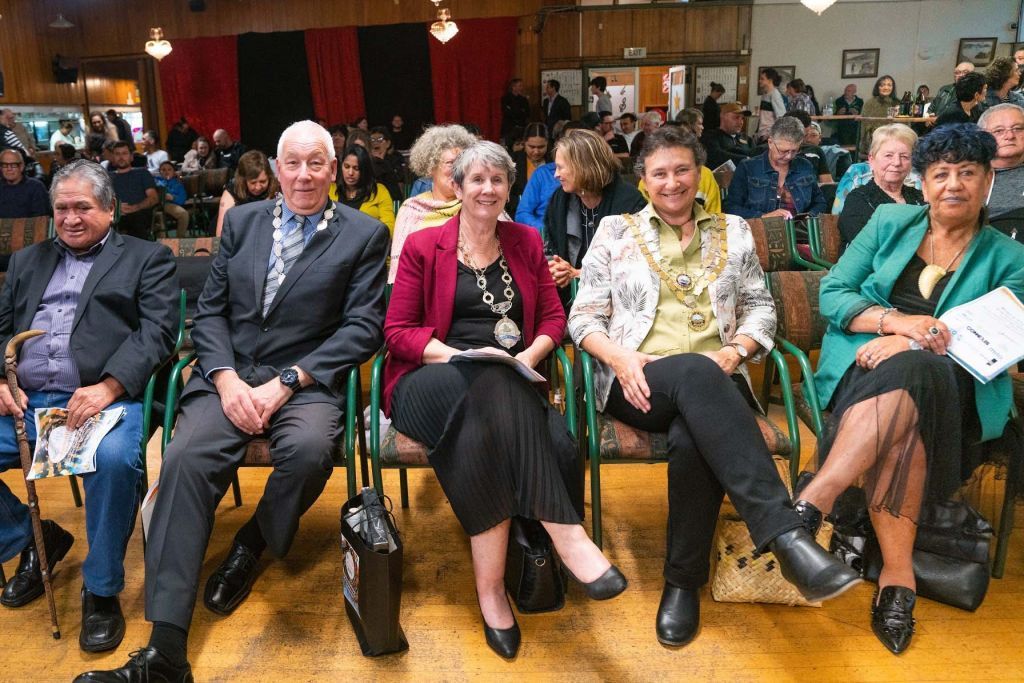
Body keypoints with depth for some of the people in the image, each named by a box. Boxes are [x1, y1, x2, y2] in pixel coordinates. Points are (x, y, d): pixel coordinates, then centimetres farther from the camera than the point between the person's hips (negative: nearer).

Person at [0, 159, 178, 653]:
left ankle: (101, 589, -12)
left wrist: (108, 387, -19)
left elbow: (157, 330, -4)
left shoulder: (147, 258, 10)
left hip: (106, 398, -5)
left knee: (115, 459, -35)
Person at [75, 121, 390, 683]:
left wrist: (286, 383, -14)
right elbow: (210, 311, 11)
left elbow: (363, 327, -4)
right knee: (185, 458, -24)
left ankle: (253, 541, 1)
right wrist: (226, 379, -8)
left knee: (308, 449, -34)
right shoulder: (242, 221, 14)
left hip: (307, 381, -2)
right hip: (228, 376, 3)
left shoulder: (364, 235, 4)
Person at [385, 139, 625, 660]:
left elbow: (553, 317, 15)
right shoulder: (424, 246, 8)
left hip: (508, 383, 3)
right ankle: (566, 532, -36)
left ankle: (491, 587, -26)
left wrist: (530, 354, -8)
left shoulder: (526, 243, 18)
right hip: (435, 380, -2)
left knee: (557, 442, -32)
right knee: (493, 385, -39)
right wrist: (460, 355, -14)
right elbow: (397, 330, 2)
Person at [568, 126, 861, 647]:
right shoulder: (615, 231, 14)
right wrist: (619, 357, -11)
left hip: (714, 384, 2)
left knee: (691, 439, -36)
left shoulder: (733, 231, 20)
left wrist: (733, 352, -5)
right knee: (694, 372, -39)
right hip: (637, 383, -1)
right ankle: (784, 534, -43)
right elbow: (583, 317, 9)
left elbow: (760, 308, 17)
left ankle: (683, 580, -15)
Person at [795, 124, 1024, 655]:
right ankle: (898, 574, -35)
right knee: (905, 413, -35)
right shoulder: (890, 223, 13)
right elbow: (832, 294, 5)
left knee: (905, 373, -37)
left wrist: (916, 344, -20)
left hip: (953, 386, 0)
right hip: (863, 364, 1)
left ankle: (812, 502, -42)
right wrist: (897, 322, -15)